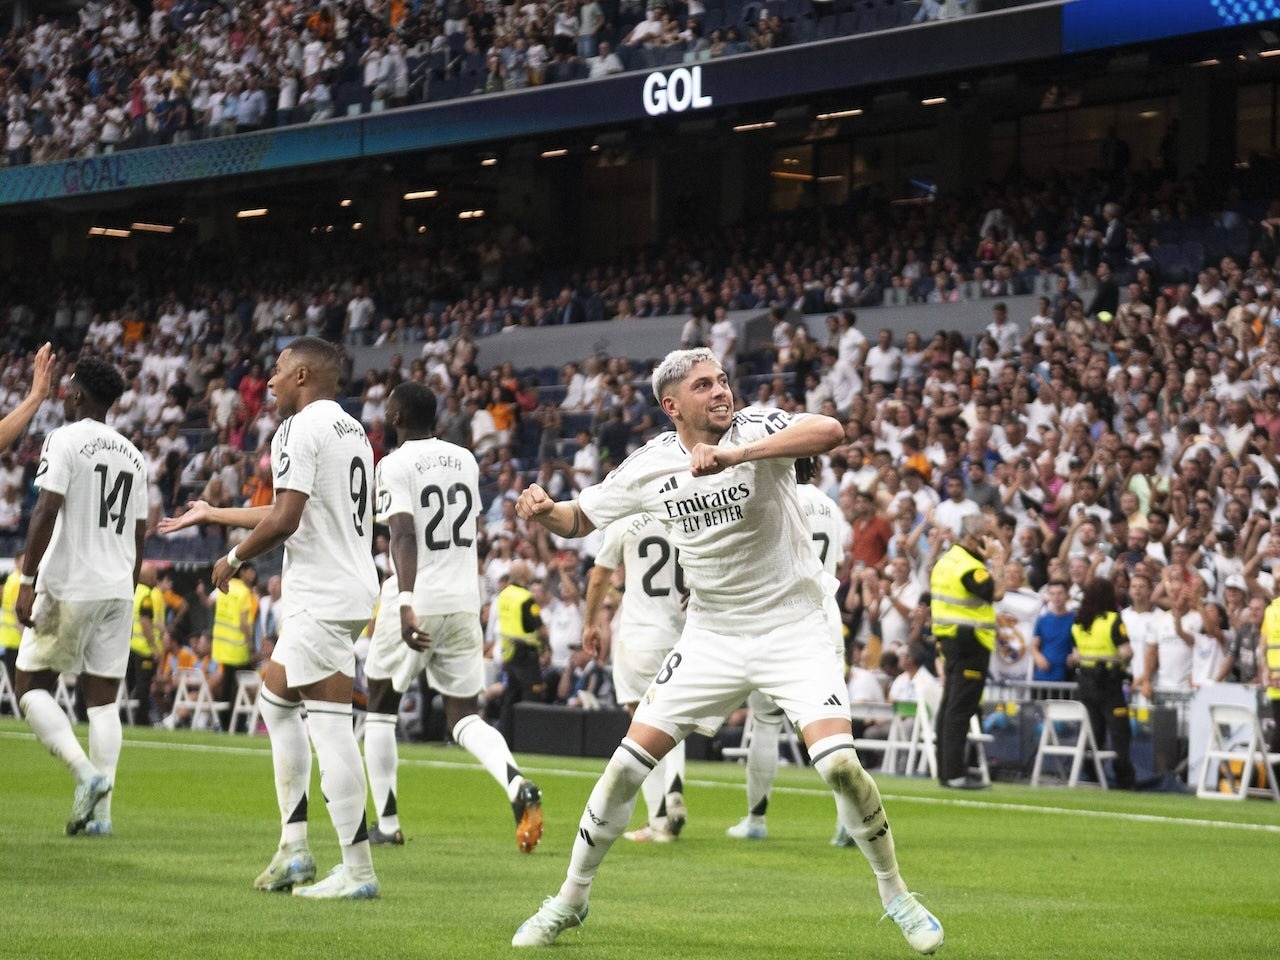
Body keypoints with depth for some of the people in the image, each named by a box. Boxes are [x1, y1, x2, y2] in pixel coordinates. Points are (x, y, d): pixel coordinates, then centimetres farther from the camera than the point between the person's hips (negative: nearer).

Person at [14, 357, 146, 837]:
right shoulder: (132, 455, 14)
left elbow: (47, 511, -16)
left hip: (68, 589, -6)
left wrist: (27, 580, -15)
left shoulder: (64, 440, -7)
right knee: (103, 698, 6)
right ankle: (100, 812, 1)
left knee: (31, 684, 4)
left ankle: (86, 771, -15)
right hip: (117, 592, 6)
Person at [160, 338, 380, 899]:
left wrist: (234, 559, -2)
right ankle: (293, 848, 18)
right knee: (277, 699, 21)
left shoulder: (300, 430, -11)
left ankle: (358, 870, -9)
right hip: (353, 585, 10)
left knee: (330, 727, -8)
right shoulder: (352, 430, 19)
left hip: (323, 597, -10)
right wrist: (212, 515, 37)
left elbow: (284, 521, -20)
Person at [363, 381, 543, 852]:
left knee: (381, 706, 14)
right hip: (464, 600, 5)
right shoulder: (465, 460, 11)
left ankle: (387, 822, 14)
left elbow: (404, 536, -23)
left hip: (415, 603, -5)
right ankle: (518, 785, -21)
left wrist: (406, 603, -33)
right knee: (464, 714, 7)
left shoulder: (396, 464, -9)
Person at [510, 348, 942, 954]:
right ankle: (571, 899, 15)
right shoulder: (650, 465, -3)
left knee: (839, 763, -18)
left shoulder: (756, 430, -15)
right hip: (711, 636, 3)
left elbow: (830, 431, -35)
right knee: (628, 764, -3)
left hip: (792, 627, -3)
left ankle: (896, 896, 3)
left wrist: (733, 455, -44)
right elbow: (578, 520, 10)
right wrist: (544, 511, -14)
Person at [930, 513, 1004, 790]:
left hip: (951, 639, 10)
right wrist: (998, 561, -16)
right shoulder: (968, 566, -17)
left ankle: (945, 770, 17)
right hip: (970, 643, -10)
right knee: (961, 708, -10)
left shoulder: (948, 559, 15)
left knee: (950, 705, 13)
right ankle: (954, 774, -11)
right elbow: (995, 592, -25)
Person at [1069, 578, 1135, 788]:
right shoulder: (1113, 621, -12)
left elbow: (1077, 653, 11)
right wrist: (1124, 662, 0)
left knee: (1092, 731, 12)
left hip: (1085, 681, 6)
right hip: (1109, 682, -6)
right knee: (1119, 732, -1)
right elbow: (1126, 652, -19)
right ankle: (1124, 781, -3)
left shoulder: (1078, 623, 7)